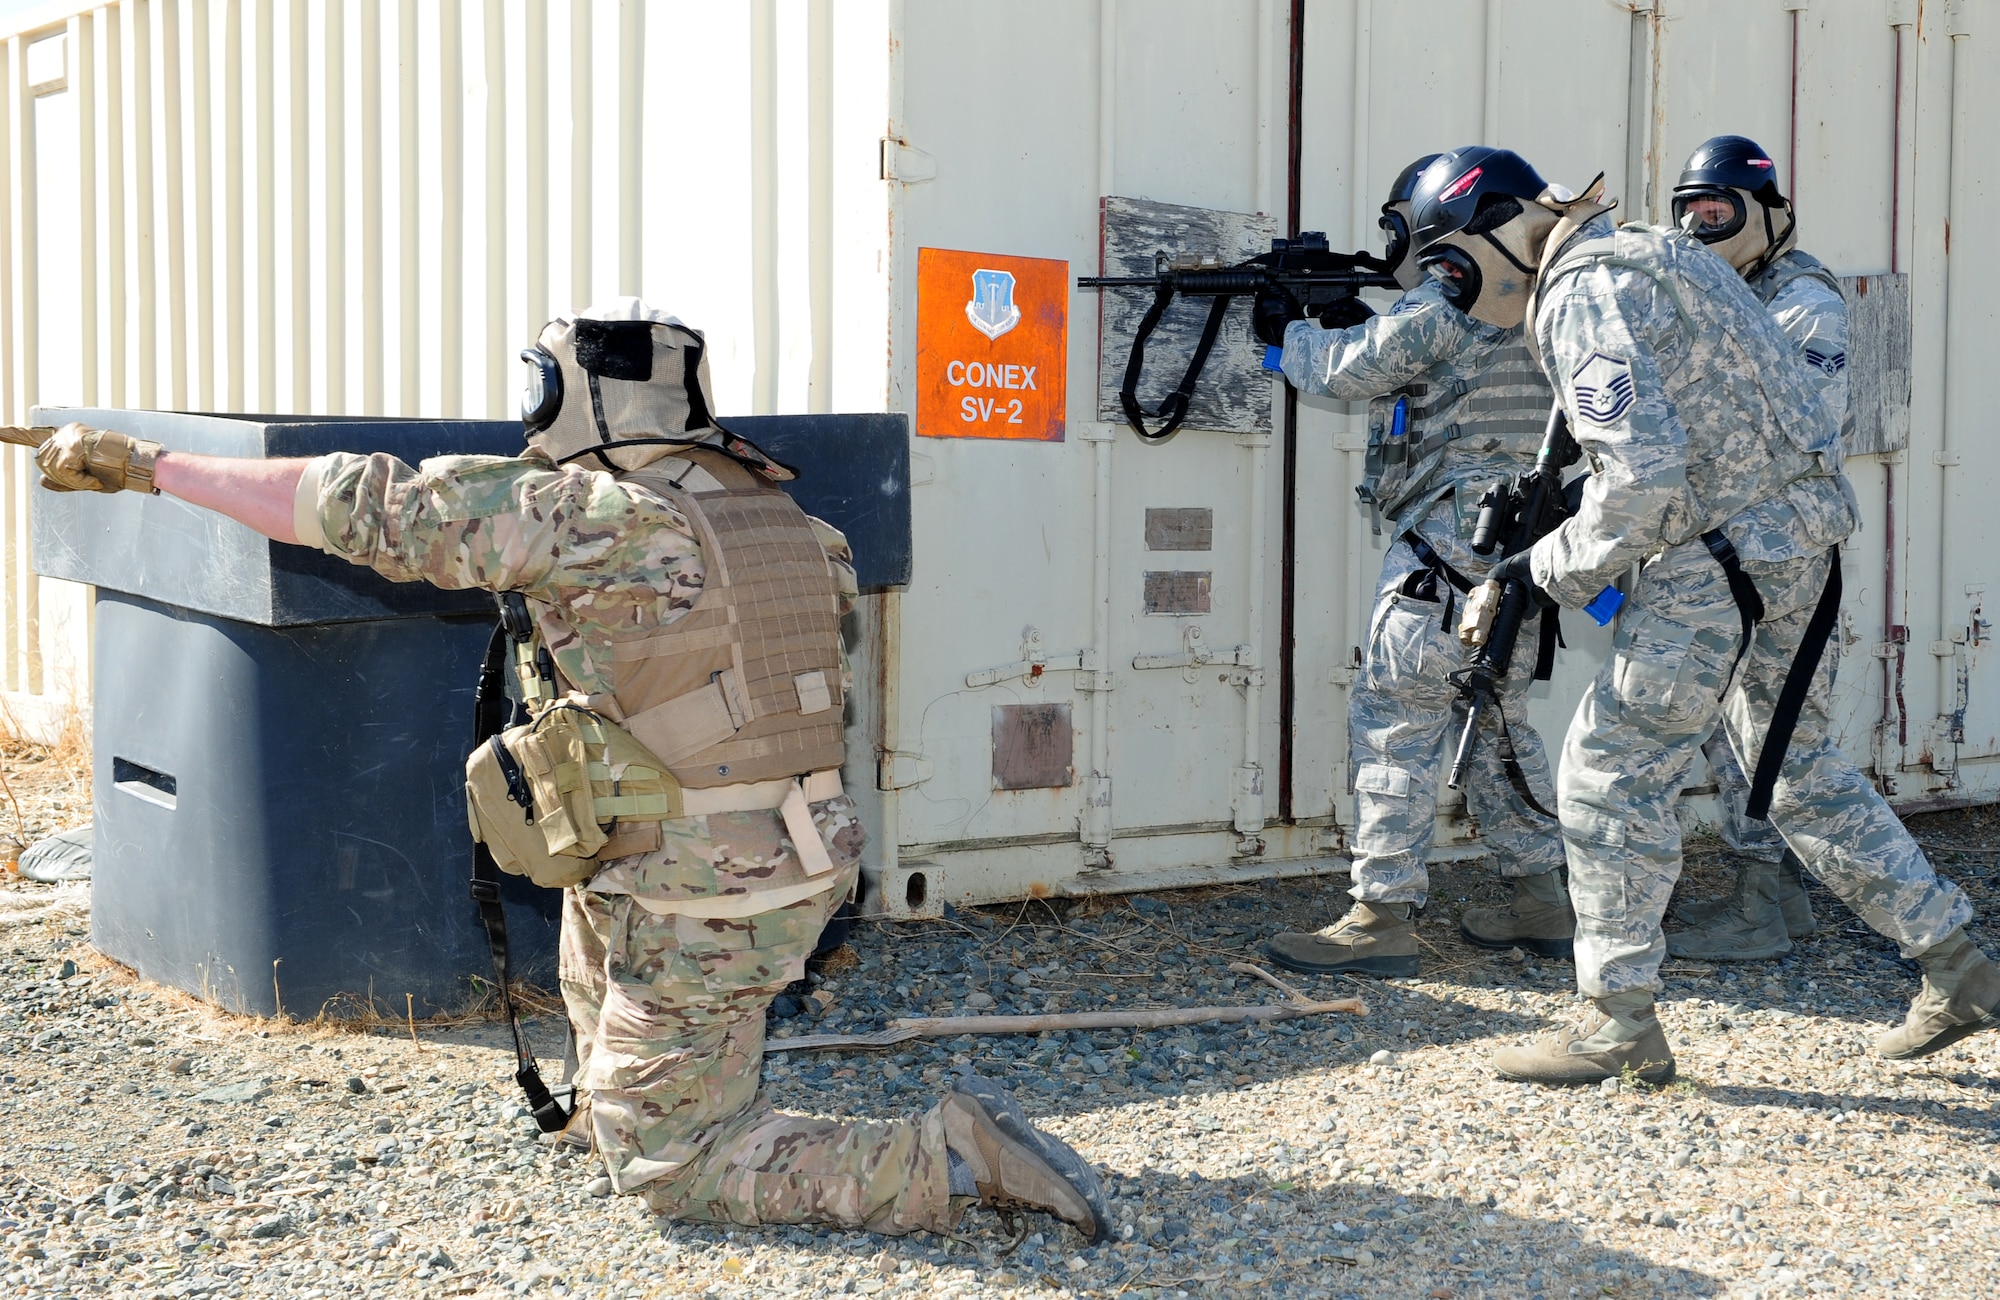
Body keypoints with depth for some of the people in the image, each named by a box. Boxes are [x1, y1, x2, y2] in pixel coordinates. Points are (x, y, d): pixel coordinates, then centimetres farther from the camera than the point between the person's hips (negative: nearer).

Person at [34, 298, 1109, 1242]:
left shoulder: (594, 518, -17)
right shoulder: (761, 504, 6)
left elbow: (363, 512, -16)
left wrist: (144, 464, -8)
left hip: (707, 905, -8)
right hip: (799, 859, 8)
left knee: (663, 1166, 5)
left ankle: (950, 1158, -5)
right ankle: (608, 1091, 41)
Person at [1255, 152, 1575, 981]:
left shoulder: (1445, 301, -12)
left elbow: (1348, 371, -3)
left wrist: (1287, 331, 16)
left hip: (1452, 540, -9)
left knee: (1395, 717, -6)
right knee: (1498, 718, 17)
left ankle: (1381, 919, -7)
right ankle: (1542, 902, 21)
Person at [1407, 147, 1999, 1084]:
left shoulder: (1580, 296, -14)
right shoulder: (1642, 254, 18)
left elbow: (1642, 481, -23)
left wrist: (1555, 570, -9)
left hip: (1726, 550, -10)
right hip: (1800, 536, 10)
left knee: (1613, 769, -3)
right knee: (1798, 769, 19)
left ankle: (1621, 1027, 3)